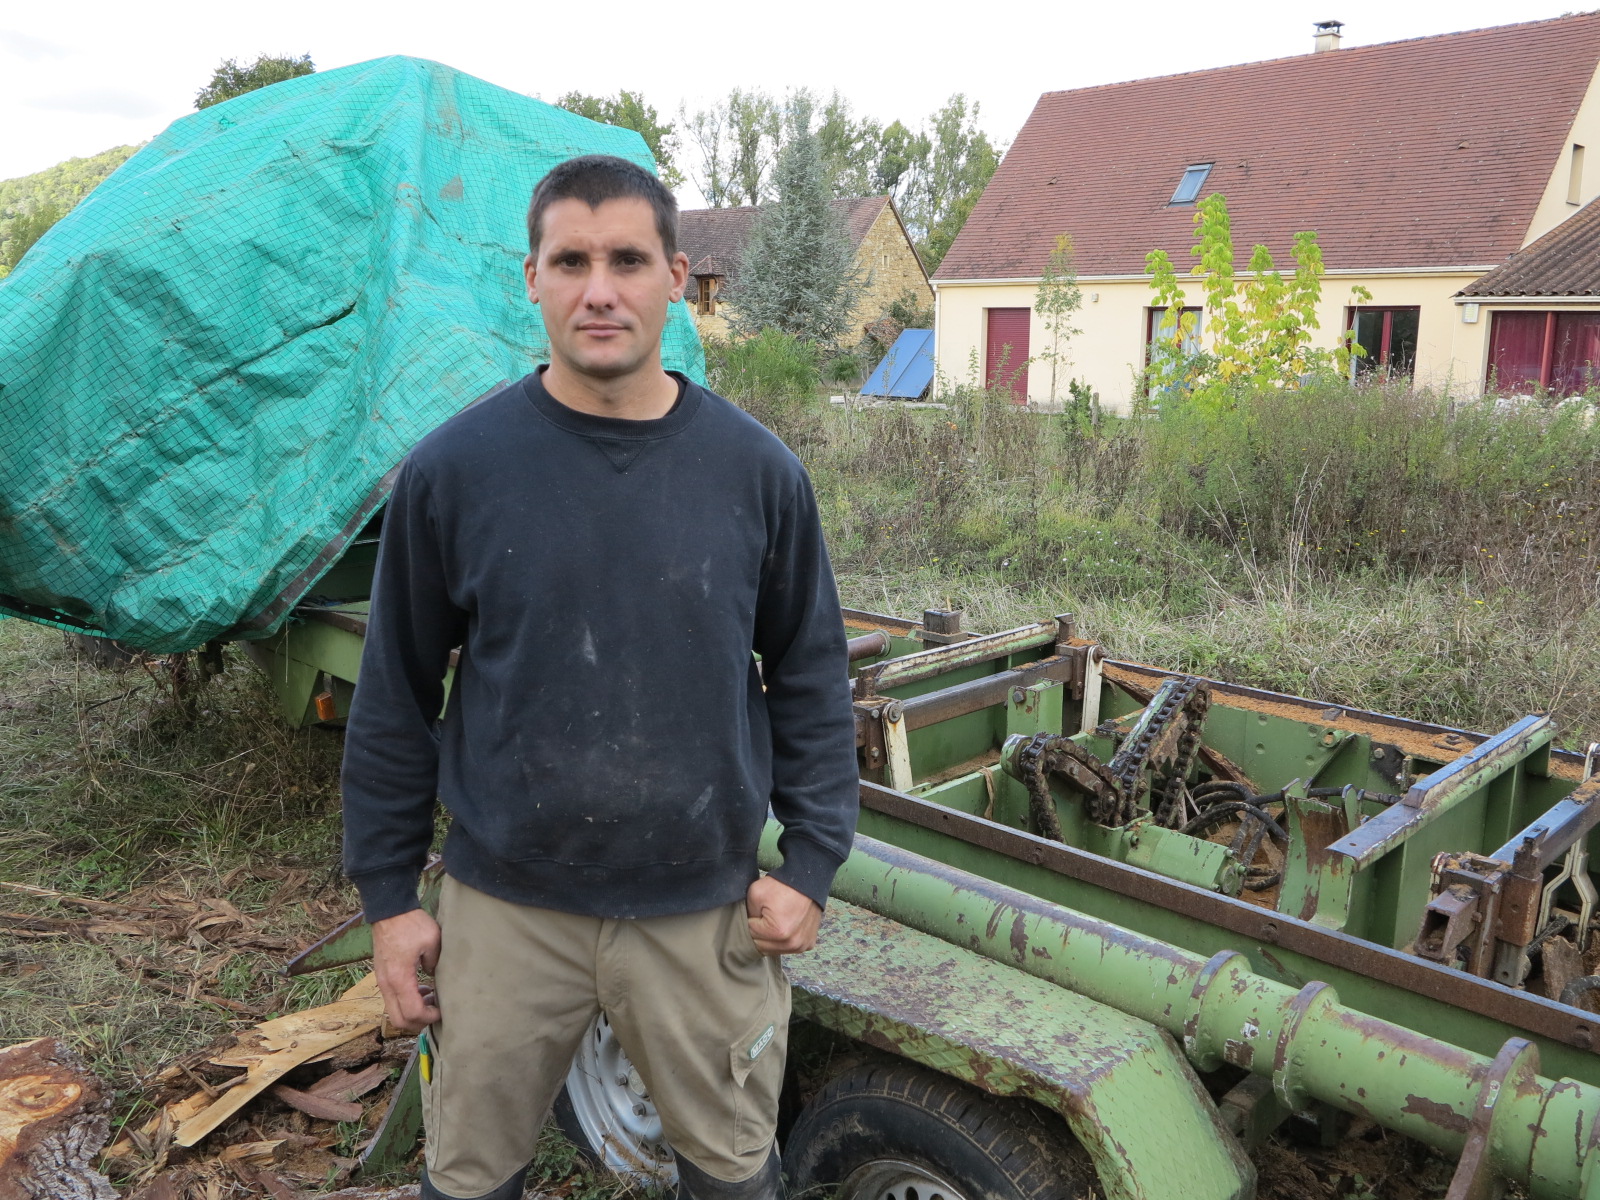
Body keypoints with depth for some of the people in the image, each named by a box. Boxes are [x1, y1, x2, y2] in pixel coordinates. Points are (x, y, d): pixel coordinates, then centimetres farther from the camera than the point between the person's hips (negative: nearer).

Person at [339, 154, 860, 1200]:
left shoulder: (758, 472, -6)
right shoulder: (453, 469, -9)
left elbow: (811, 677, 3)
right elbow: (396, 700, -1)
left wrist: (812, 864, -1)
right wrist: (388, 898, 2)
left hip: (705, 910, 1)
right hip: (506, 907, 0)